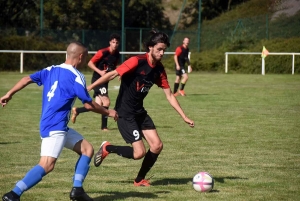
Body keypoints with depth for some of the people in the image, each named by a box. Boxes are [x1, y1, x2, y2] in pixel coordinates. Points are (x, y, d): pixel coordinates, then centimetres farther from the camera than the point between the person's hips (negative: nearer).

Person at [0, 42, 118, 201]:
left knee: (87, 149, 13)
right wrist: (108, 112, 8)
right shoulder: (76, 76, -9)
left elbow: (27, 79, 12)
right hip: (55, 126, -10)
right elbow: (89, 105, -7)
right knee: (47, 165, -19)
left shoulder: (51, 70, 13)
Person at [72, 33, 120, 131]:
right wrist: (100, 72, -25)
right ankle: (104, 126, -6)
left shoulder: (117, 55, 5)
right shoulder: (103, 52, -16)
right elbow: (90, 63, -14)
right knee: (106, 102, -16)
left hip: (105, 81, 7)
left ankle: (76, 110, 21)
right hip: (97, 80, -7)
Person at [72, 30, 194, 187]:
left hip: (140, 112, 7)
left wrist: (184, 117, 6)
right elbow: (112, 74, -20)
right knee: (139, 153, -14)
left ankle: (140, 180, 16)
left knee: (157, 146, -2)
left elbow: (169, 95, 8)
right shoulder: (137, 61, -18)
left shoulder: (159, 70, 3)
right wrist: (89, 87, -25)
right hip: (125, 113, -7)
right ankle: (107, 148, 11)